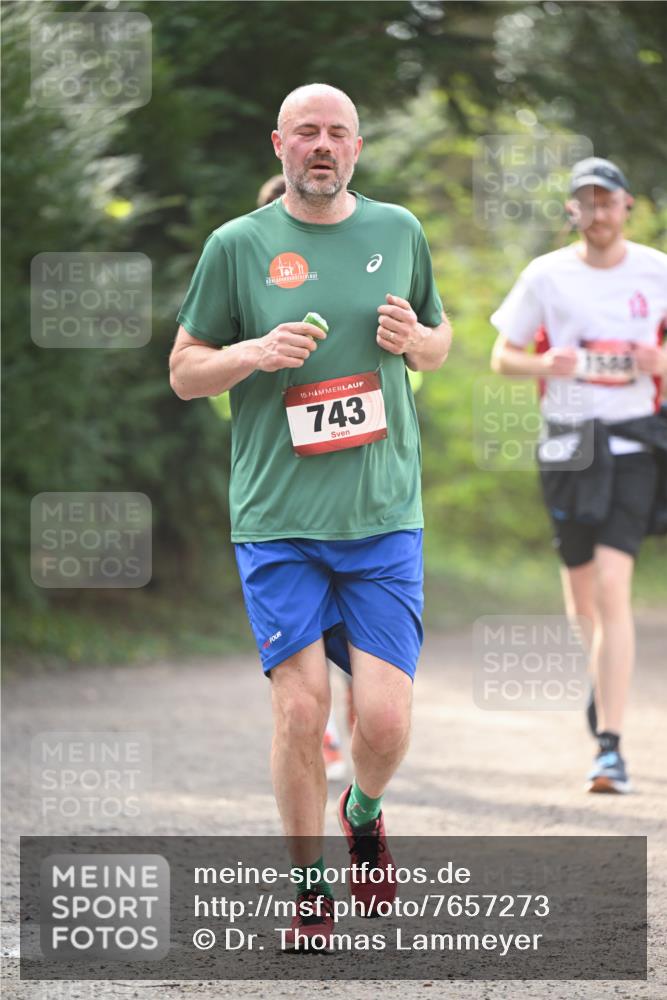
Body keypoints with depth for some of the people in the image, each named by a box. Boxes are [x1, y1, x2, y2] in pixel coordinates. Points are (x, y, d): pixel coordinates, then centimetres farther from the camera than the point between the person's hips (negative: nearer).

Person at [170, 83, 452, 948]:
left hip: (385, 516, 1)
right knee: (301, 708, -6)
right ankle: (309, 885, 13)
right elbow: (184, 371, 7)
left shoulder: (399, 232, 9)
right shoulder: (237, 245, 2)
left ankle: (364, 814, 28)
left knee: (385, 718, -6)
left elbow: (440, 341, 22)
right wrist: (255, 351, -12)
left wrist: (416, 339, -2)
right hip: (278, 519, -1)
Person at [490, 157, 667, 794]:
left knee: (612, 588, -15)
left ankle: (610, 747, -16)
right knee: (580, 592, 11)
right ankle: (607, 681, 46)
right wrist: (547, 364, -15)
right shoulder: (546, 276, 1)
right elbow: (503, 358, 6)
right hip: (567, 443, 2)